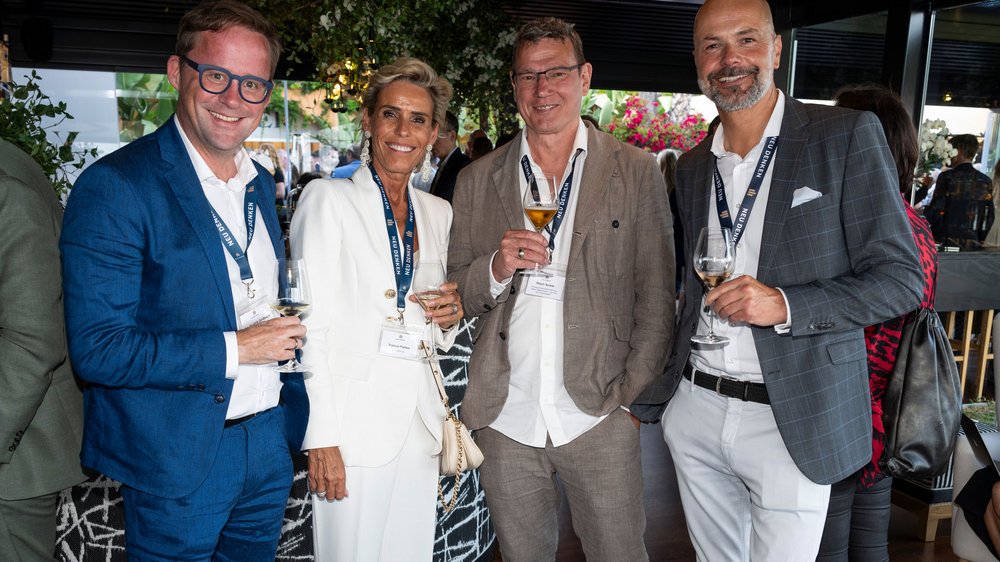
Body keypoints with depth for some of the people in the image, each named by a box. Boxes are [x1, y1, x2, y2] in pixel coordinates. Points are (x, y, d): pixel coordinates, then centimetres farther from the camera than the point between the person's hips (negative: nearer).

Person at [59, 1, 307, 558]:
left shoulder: (261, 182, 7)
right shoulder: (114, 187, -16)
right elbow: (97, 349, -19)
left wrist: (296, 416, 12)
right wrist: (232, 349, -20)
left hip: (268, 447, 6)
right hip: (175, 462, -6)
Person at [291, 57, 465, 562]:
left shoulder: (437, 212, 11)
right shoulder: (328, 199, -6)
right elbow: (311, 325, -10)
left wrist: (449, 314, -2)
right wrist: (322, 438, -15)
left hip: (418, 418, 6)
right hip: (354, 419, -5)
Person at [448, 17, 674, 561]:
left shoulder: (635, 173, 2)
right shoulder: (477, 181, 7)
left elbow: (656, 294, 1)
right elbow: (457, 295, 9)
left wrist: (635, 393, -6)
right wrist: (496, 268, -12)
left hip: (599, 416, -1)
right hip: (504, 419, 2)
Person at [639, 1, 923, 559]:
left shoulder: (847, 135, -7)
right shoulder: (691, 166, 9)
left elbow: (901, 278, -8)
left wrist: (785, 305, -22)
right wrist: (651, 395, 14)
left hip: (794, 423, -4)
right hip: (696, 410, 5)